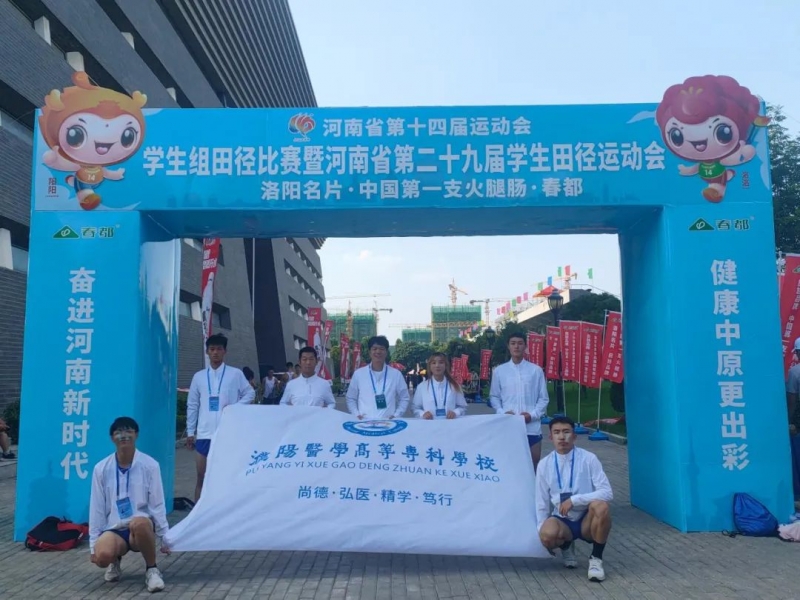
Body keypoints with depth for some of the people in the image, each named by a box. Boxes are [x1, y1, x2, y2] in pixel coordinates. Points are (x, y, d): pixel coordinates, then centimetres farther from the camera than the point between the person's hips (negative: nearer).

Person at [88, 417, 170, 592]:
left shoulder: (150, 465, -5)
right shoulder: (101, 468, 0)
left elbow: (157, 505, -3)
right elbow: (97, 509, 4)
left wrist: (165, 537, -3)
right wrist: (93, 544, 4)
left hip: (142, 527, -2)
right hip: (114, 529, 2)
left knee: (139, 523, -38)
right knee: (103, 555, -31)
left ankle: (152, 569, -12)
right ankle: (115, 561, 10)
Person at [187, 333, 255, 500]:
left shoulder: (235, 374, 2)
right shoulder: (199, 376, 8)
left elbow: (250, 393, 9)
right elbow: (192, 406, 11)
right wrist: (190, 432, 8)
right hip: (204, 434, 2)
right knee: (202, 477, 6)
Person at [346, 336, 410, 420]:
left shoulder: (396, 374, 6)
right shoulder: (358, 374, 6)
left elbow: (404, 398, 12)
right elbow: (351, 399, 14)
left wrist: (396, 415, 1)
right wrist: (356, 414, 1)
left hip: (388, 422, 0)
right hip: (364, 421, 0)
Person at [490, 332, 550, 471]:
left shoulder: (536, 370, 2)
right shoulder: (499, 371, 5)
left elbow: (544, 398, 5)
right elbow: (494, 397, 9)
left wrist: (533, 415, -9)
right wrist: (502, 412, -7)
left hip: (532, 427, 0)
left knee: (533, 466, 8)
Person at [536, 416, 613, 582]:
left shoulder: (589, 459, -8)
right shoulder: (544, 465, -3)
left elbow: (607, 493, -15)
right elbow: (542, 503, 3)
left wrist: (574, 500, -23)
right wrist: (542, 530, -7)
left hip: (587, 520, -1)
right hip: (562, 521, 1)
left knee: (600, 506, -34)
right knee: (548, 533, -33)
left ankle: (596, 559, -10)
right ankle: (566, 547, 7)